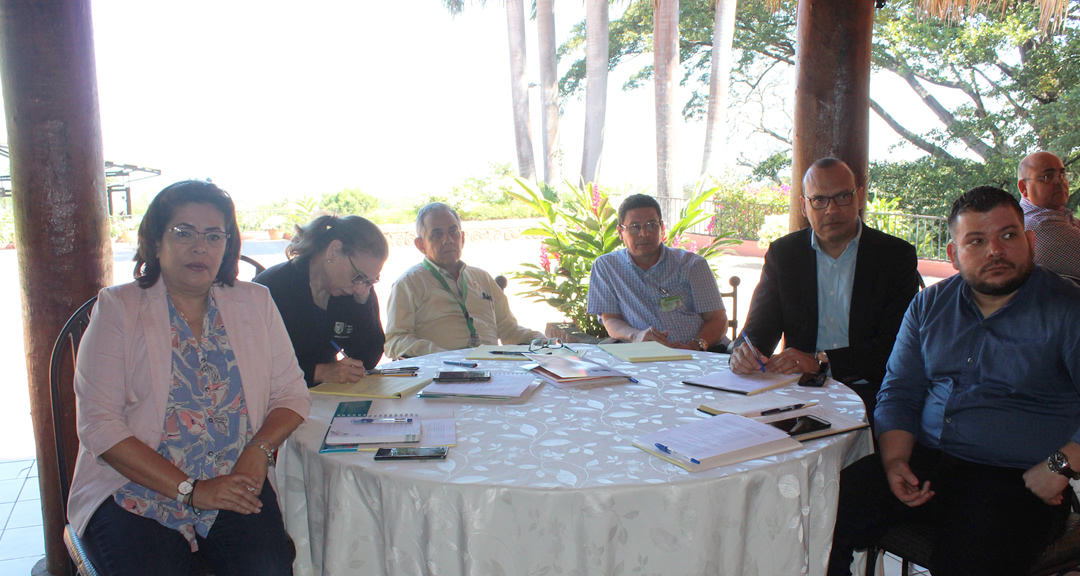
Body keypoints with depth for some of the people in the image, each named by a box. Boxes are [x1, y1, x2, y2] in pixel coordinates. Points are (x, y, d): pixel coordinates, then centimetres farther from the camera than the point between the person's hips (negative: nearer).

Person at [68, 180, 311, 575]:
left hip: (236, 485, 2)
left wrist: (260, 449, -11)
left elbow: (291, 394, 10)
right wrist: (191, 491, -14)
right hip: (134, 489, -1)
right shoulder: (117, 308, 0)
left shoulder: (254, 303, 9)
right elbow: (99, 425, -7)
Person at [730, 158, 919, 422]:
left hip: (866, 390, -2)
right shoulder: (782, 253, 9)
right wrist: (744, 352, -19)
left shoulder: (897, 255, 2)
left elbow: (895, 344, -7)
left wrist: (820, 361, -20)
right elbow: (760, 326, 7)